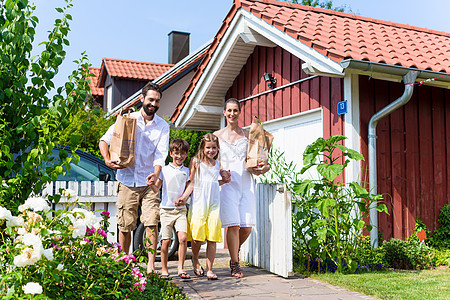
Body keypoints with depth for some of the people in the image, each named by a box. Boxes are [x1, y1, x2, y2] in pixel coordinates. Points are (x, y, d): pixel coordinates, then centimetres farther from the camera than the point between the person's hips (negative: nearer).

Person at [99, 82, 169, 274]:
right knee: (125, 225, 5)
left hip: (149, 181, 0)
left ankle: (151, 266, -6)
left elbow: (161, 153, -7)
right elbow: (104, 140, 7)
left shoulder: (162, 126, 5)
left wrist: (156, 173, -26)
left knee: (151, 223, -10)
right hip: (127, 180, 1)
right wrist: (107, 160, -11)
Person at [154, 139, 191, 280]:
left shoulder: (186, 171, 10)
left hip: (180, 210, 1)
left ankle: (181, 269, -2)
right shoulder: (164, 169, 6)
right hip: (166, 209, -1)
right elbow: (156, 187, 6)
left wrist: (184, 200, -7)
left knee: (182, 238, -13)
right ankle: (164, 270, 12)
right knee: (166, 241, -2)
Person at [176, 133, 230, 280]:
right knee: (197, 237, -4)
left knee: (212, 239, -1)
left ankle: (209, 269, 8)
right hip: (198, 203, -3)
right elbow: (192, 183, 2)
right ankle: (195, 260, 25)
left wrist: (224, 181, 15)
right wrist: (184, 197, -10)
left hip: (214, 204, 3)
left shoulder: (217, 164, 14)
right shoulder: (196, 161, 3)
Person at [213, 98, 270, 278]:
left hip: (246, 182, 2)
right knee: (233, 224, -10)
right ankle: (235, 265, 4)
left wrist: (263, 167, -5)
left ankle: (234, 252, 28)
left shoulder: (247, 135, 14)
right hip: (227, 182, -2)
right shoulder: (217, 135, 11)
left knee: (247, 227, -2)